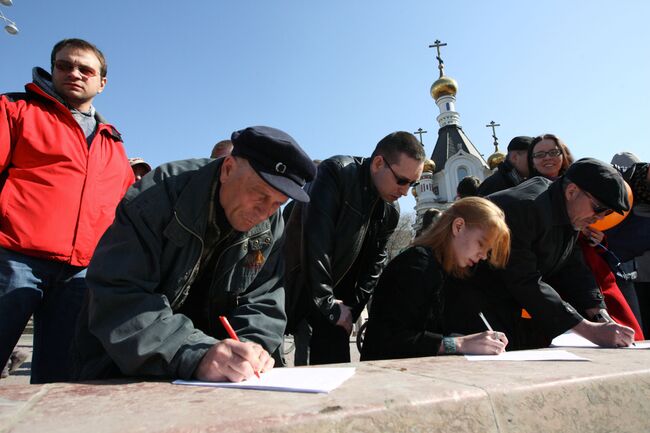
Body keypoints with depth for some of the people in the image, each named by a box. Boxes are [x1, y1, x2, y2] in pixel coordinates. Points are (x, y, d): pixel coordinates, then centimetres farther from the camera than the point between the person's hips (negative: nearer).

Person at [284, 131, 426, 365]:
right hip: (295, 282, -5)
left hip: (335, 294, 6)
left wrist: (352, 308, 0)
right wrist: (329, 306, -20)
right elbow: (315, 240, -26)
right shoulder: (335, 173, -20)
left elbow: (375, 262, 9)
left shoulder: (391, 212, 0)